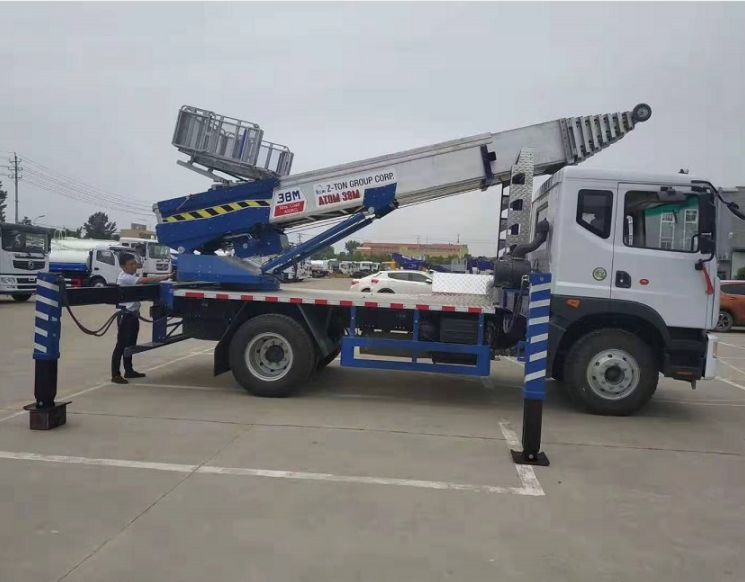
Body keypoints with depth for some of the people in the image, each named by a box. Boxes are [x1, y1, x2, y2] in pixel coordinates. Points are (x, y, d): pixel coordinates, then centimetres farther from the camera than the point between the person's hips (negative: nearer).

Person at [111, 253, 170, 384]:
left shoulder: (131, 277, 15)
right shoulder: (124, 278, -17)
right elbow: (145, 281, -27)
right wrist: (164, 277, -32)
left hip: (133, 315, 9)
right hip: (126, 315, -9)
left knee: (130, 344, 16)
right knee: (121, 345, -7)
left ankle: (129, 371, 25)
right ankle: (115, 375, -4)